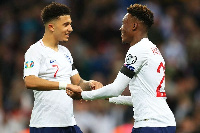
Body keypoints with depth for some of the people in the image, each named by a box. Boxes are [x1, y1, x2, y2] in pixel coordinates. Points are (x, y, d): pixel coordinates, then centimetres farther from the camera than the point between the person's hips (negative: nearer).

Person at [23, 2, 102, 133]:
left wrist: (90, 84, 0)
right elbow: (30, 81, -26)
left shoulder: (65, 52, 18)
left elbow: (77, 82, 24)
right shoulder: (35, 51, -9)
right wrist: (65, 85, -32)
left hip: (69, 122, 8)